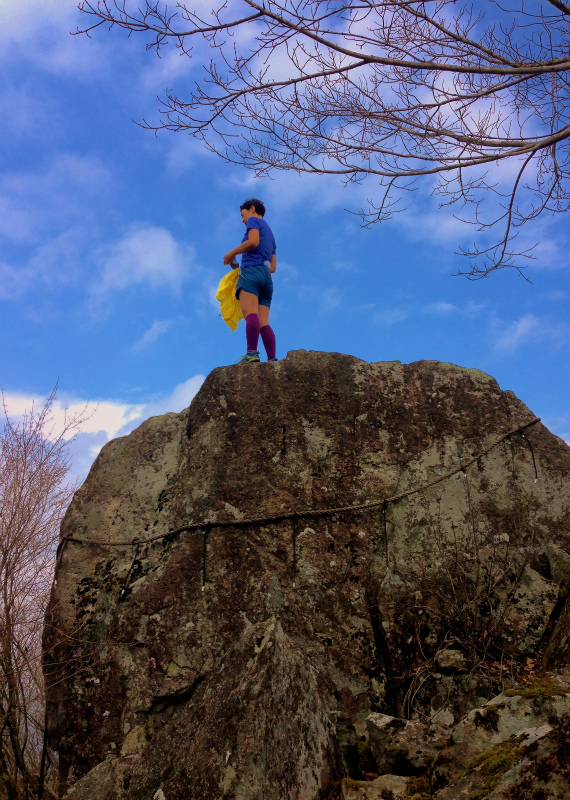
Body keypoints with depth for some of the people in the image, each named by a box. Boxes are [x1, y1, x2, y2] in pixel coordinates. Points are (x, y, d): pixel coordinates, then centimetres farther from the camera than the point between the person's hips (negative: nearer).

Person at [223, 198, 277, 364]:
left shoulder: (254, 221, 13)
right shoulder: (270, 234, 35)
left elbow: (253, 242, -8)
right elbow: (273, 267, 30)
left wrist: (232, 253, 2)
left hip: (251, 270, -8)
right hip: (266, 277, 8)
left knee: (250, 313, -23)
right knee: (263, 322, -5)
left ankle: (252, 353, -40)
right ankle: (272, 360, -20)